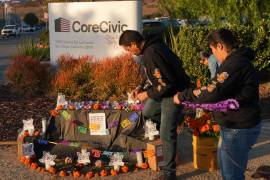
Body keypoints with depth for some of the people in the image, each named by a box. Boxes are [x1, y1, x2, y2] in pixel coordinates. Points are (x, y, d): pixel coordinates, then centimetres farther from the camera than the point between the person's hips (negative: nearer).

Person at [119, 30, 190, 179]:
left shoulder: (152, 54, -29)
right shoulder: (149, 48, 2)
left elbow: (167, 83, -30)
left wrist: (147, 94, -17)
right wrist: (141, 87, 6)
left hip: (174, 93, -10)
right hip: (164, 90, 10)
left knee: (166, 135, -1)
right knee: (147, 112, 24)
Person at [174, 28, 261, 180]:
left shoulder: (235, 63, -25)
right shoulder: (238, 60, 10)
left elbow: (213, 93, -30)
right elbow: (221, 89, 16)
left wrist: (183, 96, -20)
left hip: (239, 129, -11)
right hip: (234, 124, 11)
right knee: (223, 159, 27)